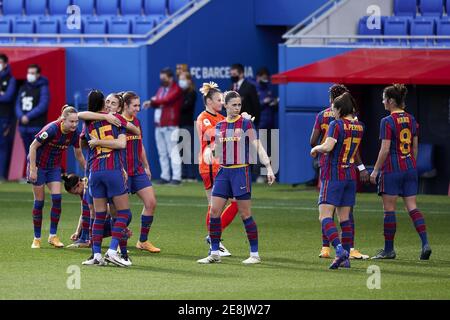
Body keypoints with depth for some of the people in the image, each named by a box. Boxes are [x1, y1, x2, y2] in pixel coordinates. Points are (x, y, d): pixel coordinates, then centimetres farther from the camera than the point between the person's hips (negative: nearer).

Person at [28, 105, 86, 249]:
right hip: (38, 165, -4)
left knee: (57, 198, -11)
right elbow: (33, 147, -20)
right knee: (39, 202, 0)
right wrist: (32, 169, -22)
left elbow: (79, 155, 6)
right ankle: (37, 238, 10)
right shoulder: (52, 129, -29)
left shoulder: (74, 133, -11)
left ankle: (53, 236, 0)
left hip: (54, 167, 4)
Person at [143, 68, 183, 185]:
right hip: (159, 125, 8)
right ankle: (165, 176, 14)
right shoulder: (161, 89, 20)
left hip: (170, 126, -8)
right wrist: (151, 103, -8)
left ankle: (176, 177, -12)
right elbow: (157, 102, 12)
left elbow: (167, 100, -18)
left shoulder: (176, 90, -5)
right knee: (162, 153, 9)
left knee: (173, 151, -11)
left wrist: (153, 101, -14)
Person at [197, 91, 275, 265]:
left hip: (240, 172, -5)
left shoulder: (246, 124, -4)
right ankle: (214, 253, 8)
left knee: (245, 213, -4)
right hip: (223, 172, 5)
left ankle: (255, 254, 4)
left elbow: (258, 147, -9)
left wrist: (268, 167, -18)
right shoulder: (219, 126, 11)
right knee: (214, 211, 0)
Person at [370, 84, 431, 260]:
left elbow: (385, 150, -15)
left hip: (392, 168, -6)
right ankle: (425, 243, -9)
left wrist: (375, 170, -8)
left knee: (389, 208, 3)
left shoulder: (388, 122, -13)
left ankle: (389, 249, 8)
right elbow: (415, 147, 13)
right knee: (412, 207, 6)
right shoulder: (411, 120, 8)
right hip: (410, 168, 6)